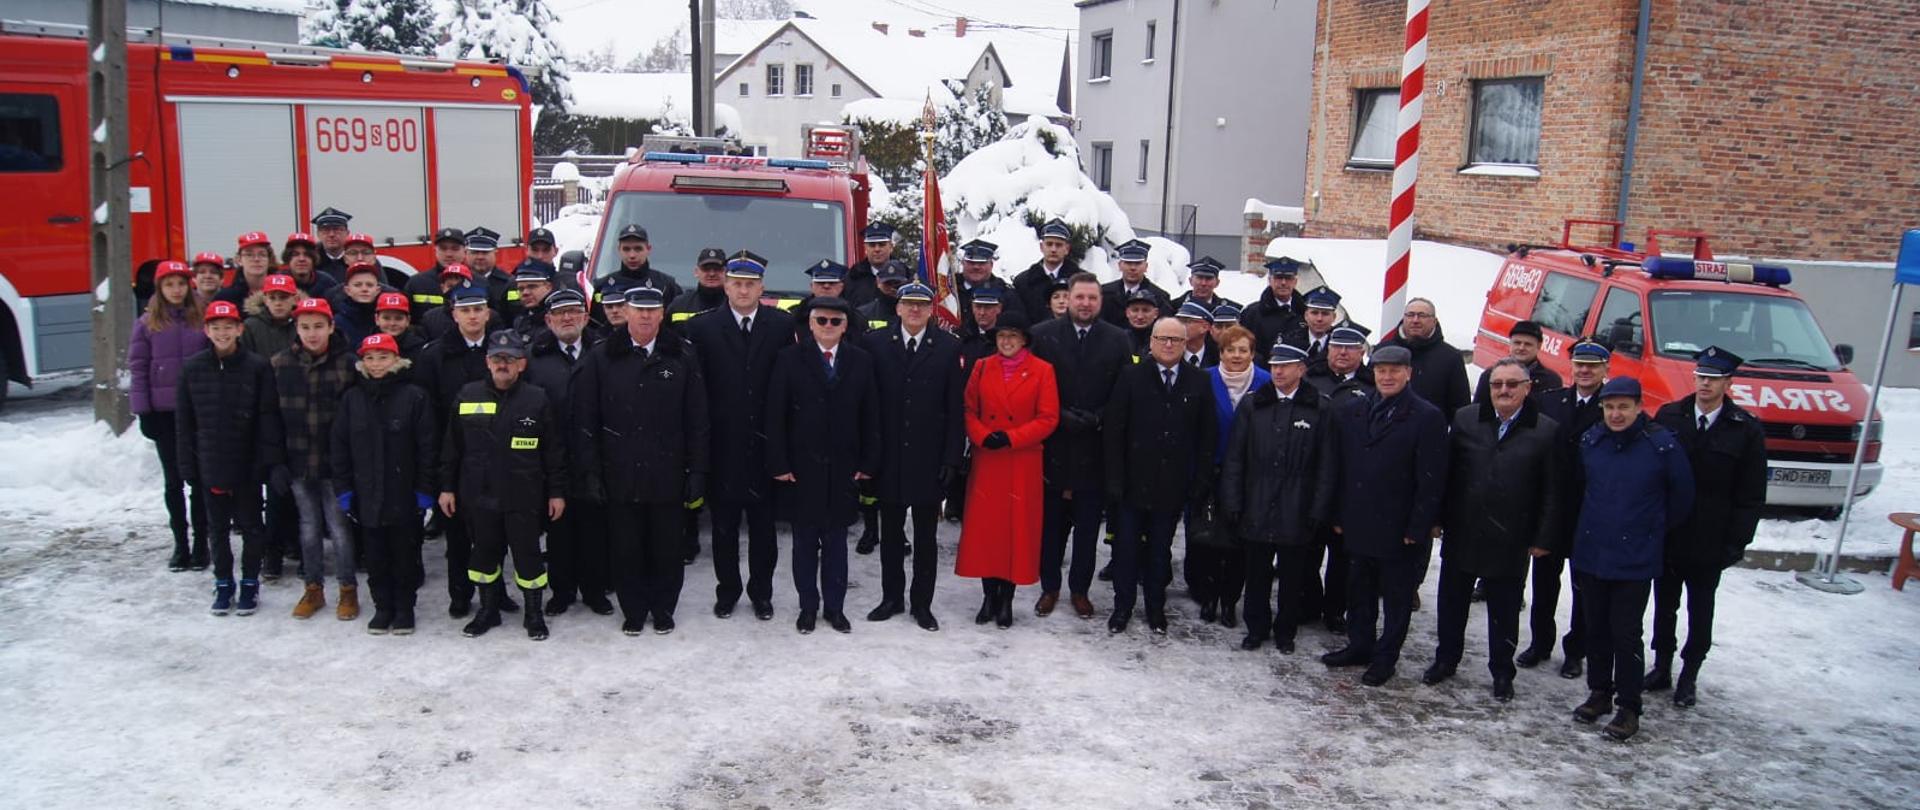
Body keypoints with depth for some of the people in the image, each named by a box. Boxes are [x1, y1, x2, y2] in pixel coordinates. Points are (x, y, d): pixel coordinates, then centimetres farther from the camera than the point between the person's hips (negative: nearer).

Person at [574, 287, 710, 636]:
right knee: (627, 549, 9)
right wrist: (591, 471, -3)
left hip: (668, 474, 0)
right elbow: (586, 420, 2)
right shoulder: (601, 358, 1)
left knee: (668, 548, 9)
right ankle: (633, 611, 26)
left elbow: (697, 420, 0)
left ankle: (663, 609, 27)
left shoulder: (682, 357, 0)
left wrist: (697, 470, -3)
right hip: (620, 475, 1)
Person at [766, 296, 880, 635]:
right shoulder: (790, 358, -1)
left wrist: (868, 463, -2)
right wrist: (778, 463, -9)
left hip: (844, 468, 1)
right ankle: (808, 606, 19)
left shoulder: (861, 361, 4)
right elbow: (775, 415, -4)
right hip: (802, 467, -1)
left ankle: (835, 607, 19)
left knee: (837, 540, 9)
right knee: (805, 540, 8)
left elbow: (870, 416, 3)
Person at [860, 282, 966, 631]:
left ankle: (922, 603, 20)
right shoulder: (875, 343, -1)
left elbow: (956, 408, -2)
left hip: (929, 458, -1)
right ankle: (892, 598, 26)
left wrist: (952, 458, -7)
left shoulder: (948, 347, -2)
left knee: (926, 535, 9)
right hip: (889, 458, 1)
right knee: (891, 532, 12)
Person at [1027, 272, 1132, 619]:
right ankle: (1049, 587, 23)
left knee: (1088, 525, 9)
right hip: (1054, 446, 0)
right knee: (1051, 523, 9)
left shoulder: (1117, 340, 2)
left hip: (1095, 449, 1)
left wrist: (1098, 419, -11)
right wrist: (1060, 418, -11)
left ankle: (1080, 589, 23)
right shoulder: (1043, 334, -1)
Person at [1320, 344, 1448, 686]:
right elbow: (1337, 467, 8)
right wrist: (1337, 515, 5)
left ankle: (1385, 657, 21)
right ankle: (1359, 645, 32)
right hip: (1359, 526, 5)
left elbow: (1431, 481, -11)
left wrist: (1417, 528, -13)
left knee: (1397, 597, 9)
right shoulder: (1350, 412, 5)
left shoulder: (1427, 418, -9)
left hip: (1400, 530, -4)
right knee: (1359, 592, 17)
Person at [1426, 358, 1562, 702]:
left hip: (1510, 542, -2)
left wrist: (1543, 538, -5)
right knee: (1452, 602, 15)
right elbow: (1447, 471, 3)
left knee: (1504, 610, 10)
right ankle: (1446, 660, 32)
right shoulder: (1465, 419, 0)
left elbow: (1552, 492, -3)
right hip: (1461, 535, 2)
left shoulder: (1546, 431, -5)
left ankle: (1502, 673, 25)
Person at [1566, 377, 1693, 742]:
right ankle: (1599, 691, 29)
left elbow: (1681, 497, 1)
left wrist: (1655, 531, 10)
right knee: (1596, 629, 14)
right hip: (1591, 553, 4)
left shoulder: (1663, 445, -11)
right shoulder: (1590, 441, 0)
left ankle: (1628, 706, 12)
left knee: (1626, 633, -1)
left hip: (1635, 559, -4)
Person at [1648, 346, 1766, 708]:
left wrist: (1737, 542, -8)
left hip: (1709, 543, -1)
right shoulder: (1668, 416, -1)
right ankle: (1662, 668, 27)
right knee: (1664, 606, 13)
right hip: (1665, 536, 2)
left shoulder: (1746, 430, -5)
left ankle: (1689, 676, 23)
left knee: (1700, 611, 10)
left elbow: (1752, 496, -2)